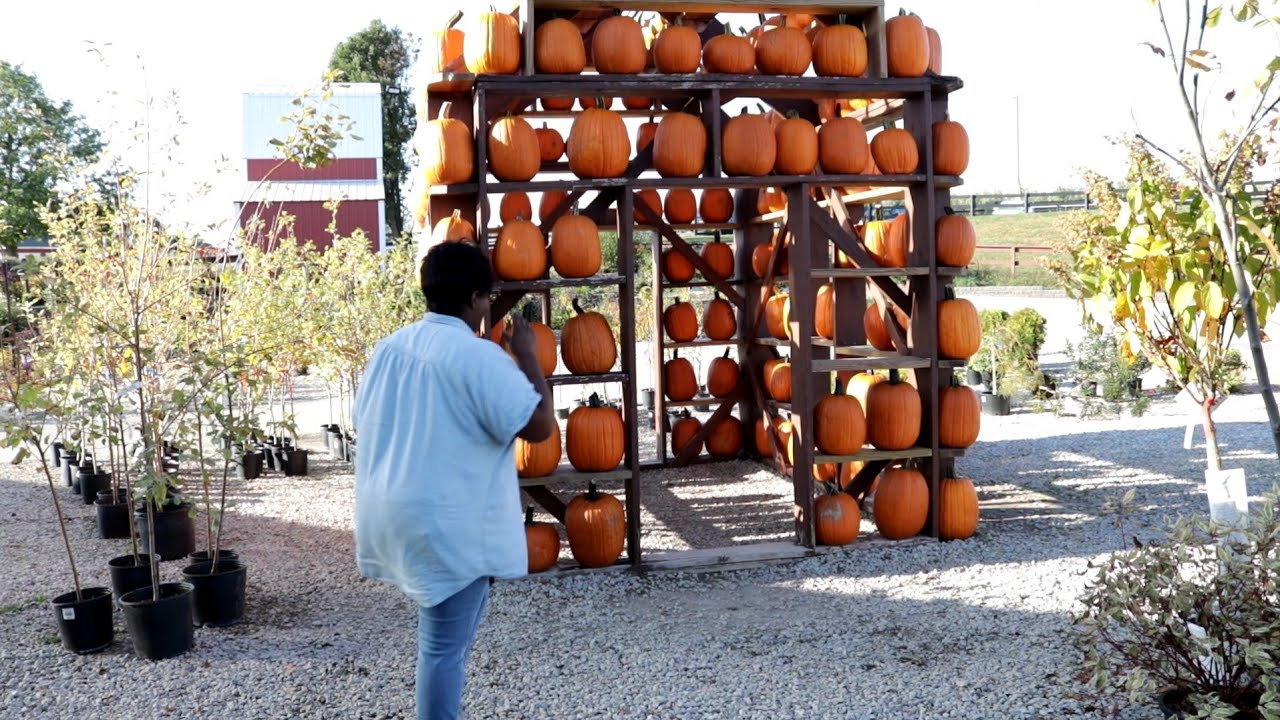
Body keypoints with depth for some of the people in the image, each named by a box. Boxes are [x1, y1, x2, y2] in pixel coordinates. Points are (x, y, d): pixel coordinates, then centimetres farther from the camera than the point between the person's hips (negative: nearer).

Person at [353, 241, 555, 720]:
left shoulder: (390, 347, 6)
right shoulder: (479, 356, -18)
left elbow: (365, 424, 15)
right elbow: (540, 426, -17)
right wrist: (526, 354, -8)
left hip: (395, 513, 9)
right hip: (447, 525, -8)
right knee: (445, 645, 1)